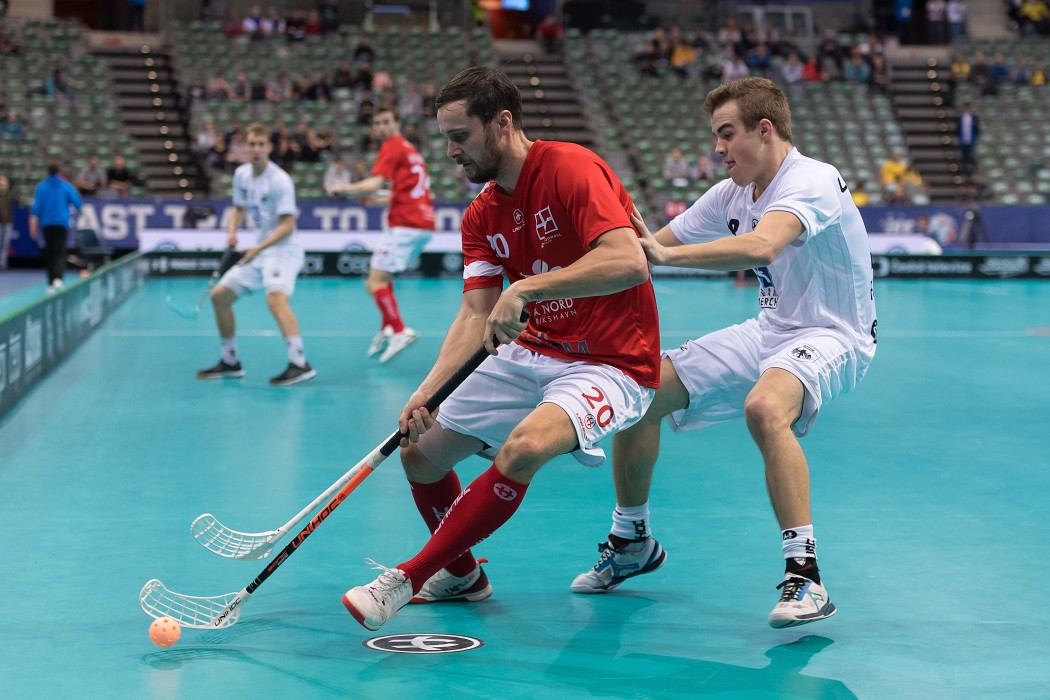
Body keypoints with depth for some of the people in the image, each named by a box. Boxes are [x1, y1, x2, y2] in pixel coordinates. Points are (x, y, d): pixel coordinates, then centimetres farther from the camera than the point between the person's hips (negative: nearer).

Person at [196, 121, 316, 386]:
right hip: (258, 252, 9)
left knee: (275, 298, -32)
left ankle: (299, 364, -39)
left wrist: (259, 248, -28)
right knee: (219, 295, 10)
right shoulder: (241, 174, 6)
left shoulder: (279, 180, -17)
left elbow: (288, 225, -19)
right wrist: (232, 231, 2)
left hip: (282, 250, -9)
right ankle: (230, 362, 22)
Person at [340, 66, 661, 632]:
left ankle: (409, 577, -20)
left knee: (522, 448, -35)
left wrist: (525, 289, -30)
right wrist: (428, 390, -15)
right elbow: (477, 316, 0)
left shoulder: (571, 169, -18)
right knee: (420, 452, 6)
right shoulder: (481, 215, 6)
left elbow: (629, 262, -30)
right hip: (531, 354, 8)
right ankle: (461, 573, 34)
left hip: (609, 366, -8)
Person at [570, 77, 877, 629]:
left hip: (829, 335, -8)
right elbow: (652, 246, 8)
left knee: (764, 406, -40)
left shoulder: (812, 181, -22)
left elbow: (762, 247, -42)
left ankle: (805, 575, -34)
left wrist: (666, 253, -42)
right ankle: (632, 542, 21)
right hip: (770, 331, 8)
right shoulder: (730, 195, 4)